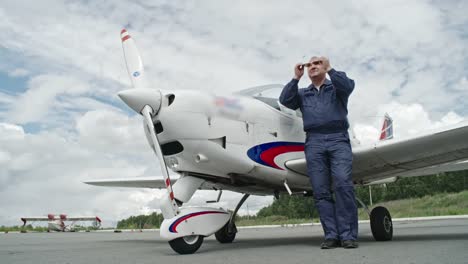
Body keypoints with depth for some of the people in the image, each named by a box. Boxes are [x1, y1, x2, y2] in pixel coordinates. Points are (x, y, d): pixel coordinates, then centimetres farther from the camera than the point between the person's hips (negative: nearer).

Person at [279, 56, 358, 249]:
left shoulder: (336, 87, 20)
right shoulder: (302, 94, 25)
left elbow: (348, 86, -3)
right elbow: (285, 100, 6)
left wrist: (329, 69, -2)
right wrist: (296, 77, 5)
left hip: (338, 139, -2)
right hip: (314, 142, 2)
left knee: (343, 185, -18)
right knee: (321, 191, -6)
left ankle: (348, 235, -16)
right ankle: (331, 235, -5)